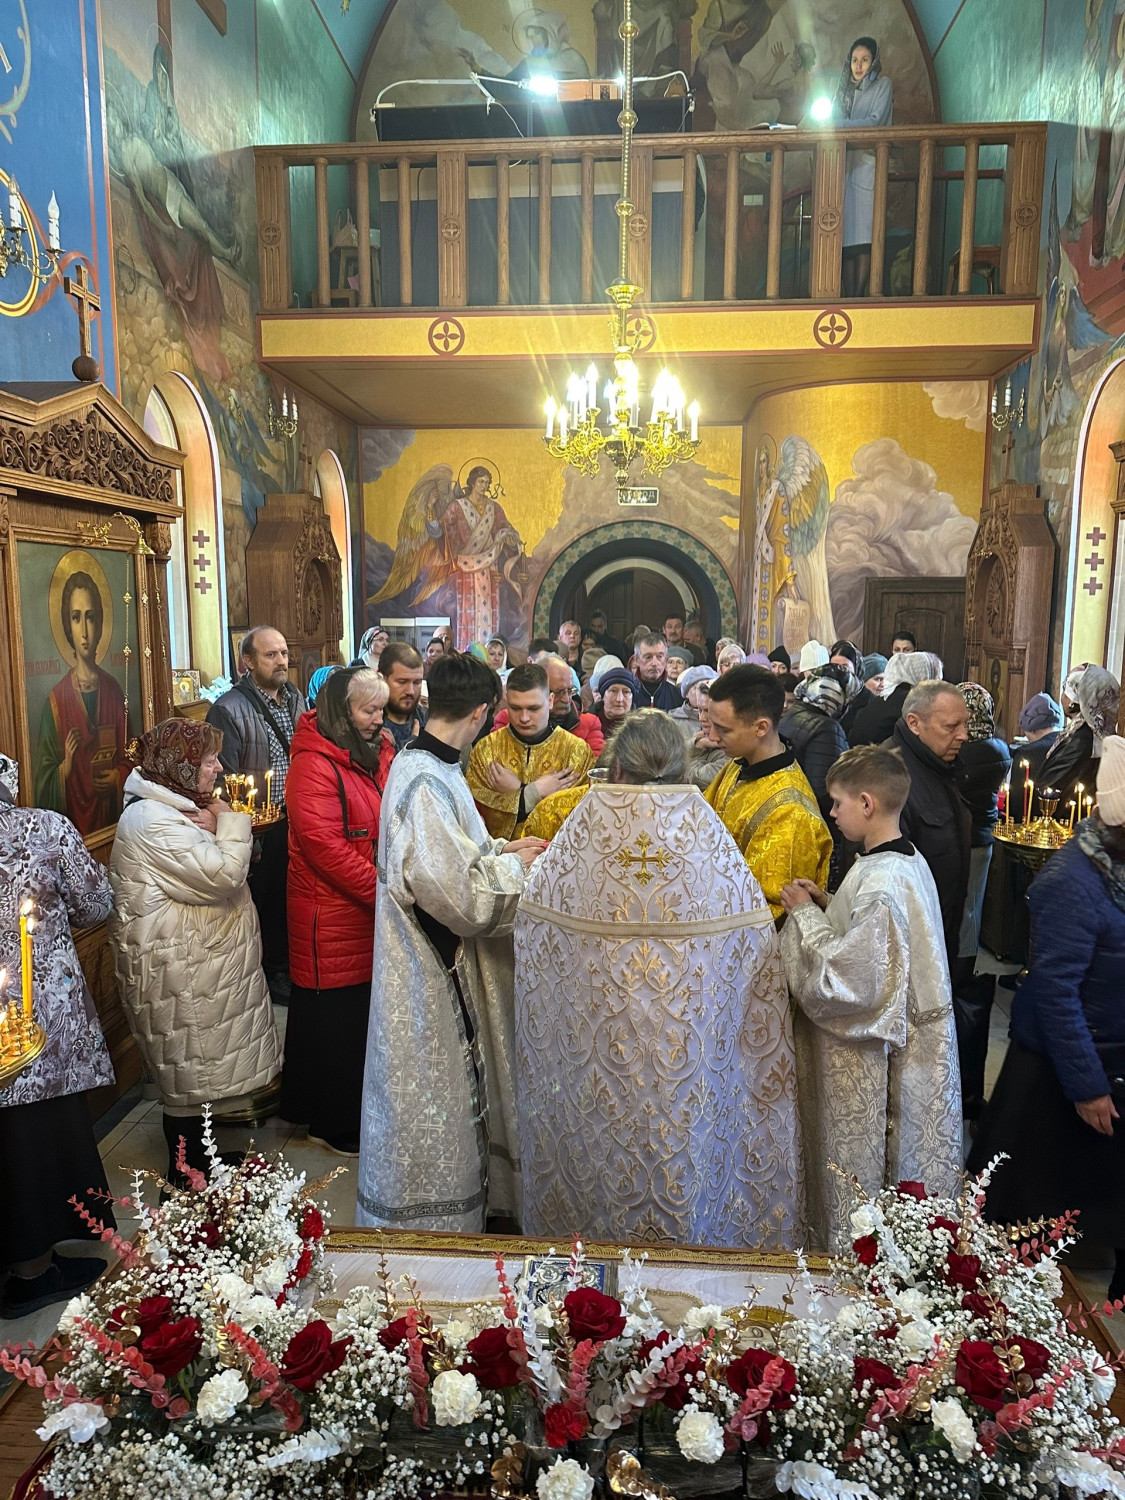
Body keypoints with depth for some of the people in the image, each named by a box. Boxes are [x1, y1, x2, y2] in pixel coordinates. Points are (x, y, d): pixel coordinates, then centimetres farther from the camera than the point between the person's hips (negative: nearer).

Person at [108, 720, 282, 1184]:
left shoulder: (173, 809, 11)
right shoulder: (152, 821, -23)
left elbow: (223, 868, 9)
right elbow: (221, 876, -28)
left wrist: (216, 831, -11)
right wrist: (230, 825, -12)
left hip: (197, 962, 10)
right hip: (178, 972, -10)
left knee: (193, 1067, 19)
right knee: (186, 1066, 3)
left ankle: (196, 1158, 33)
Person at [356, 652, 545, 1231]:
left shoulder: (421, 764, 4)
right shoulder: (427, 783, -27)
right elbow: (461, 895, -28)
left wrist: (499, 850, 5)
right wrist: (514, 864, -13)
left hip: (445, 965, 10)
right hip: (432, 975, -10)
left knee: (453, 1091, 24)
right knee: (432, 1105, 9)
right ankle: (436, 1224, 28)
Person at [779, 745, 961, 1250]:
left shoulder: (879, 882, -29)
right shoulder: (910, 861, 1)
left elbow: (848, 981, -29)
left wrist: (806, 915, -19)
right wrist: (826, 905, 0)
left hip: (869, 1056, -10)